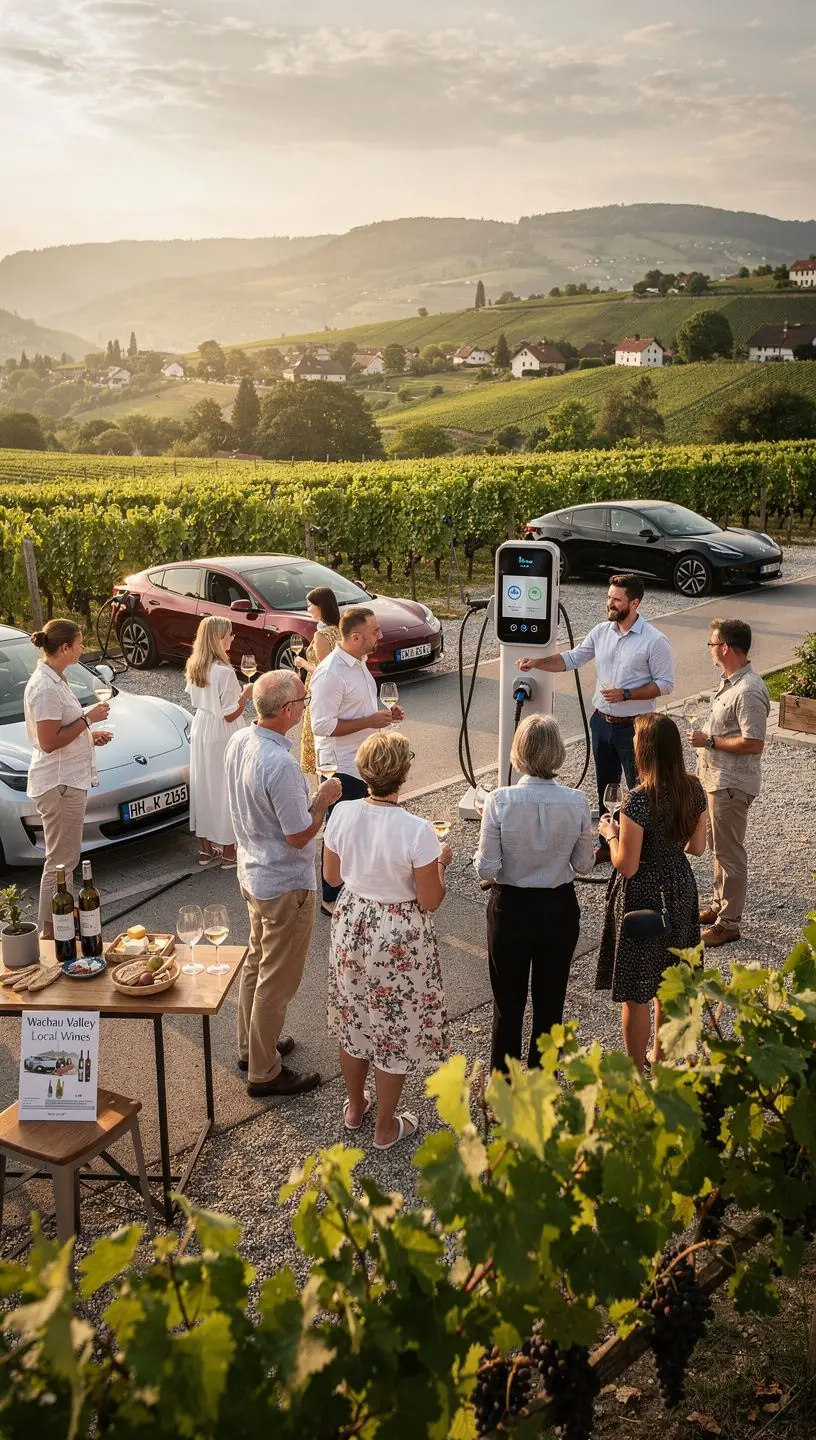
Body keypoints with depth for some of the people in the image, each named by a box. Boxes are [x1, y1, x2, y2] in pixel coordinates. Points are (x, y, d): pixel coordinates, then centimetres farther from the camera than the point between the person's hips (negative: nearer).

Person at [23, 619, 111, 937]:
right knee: (60, 862, -2)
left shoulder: (53, 680, 10)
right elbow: (49, 742, -24)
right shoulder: (46, 688, -21)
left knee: (66, 858, 20)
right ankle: (49, 932, 8)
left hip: (67, 780, 11)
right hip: (59, 784, -11)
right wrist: (88, 719, -18)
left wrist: (90, 735, 9)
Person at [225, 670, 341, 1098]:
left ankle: (251, 1045, 41)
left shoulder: (238, 742, -4)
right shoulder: (280, 765, -31)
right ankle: (264, 1072, 20)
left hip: (252, 872, 9)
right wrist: (324, 801, -10)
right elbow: (299, 835, -25)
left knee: (256, 962, 25)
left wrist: (308, 797, 11)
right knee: (277, 980, 6)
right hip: (285, 884, -9)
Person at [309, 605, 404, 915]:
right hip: (342, 767, -9)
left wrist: (385, 713, 4)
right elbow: (322, 725, -26)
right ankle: (332, 899, 16)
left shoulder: (358, 663, 8)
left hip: (363, 763, 9)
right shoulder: (330, 673, -23)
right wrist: (370, 721, -24)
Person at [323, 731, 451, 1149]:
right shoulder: (416, 831, -26)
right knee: (394, 1027, 15)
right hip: (400, 938, -4)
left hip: (351, 926, 4)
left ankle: (354, 1106, 44)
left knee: (355, 1018, 24)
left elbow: (331, 876, 0)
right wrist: (441, 863, -1)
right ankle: (386, 1127, 30)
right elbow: (430, 902, -17)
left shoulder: (343, 814, -13)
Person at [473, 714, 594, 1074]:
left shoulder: (500, 801, -20)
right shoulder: (576, 802, -14)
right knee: (550, 1003, 17)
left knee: (508, 1004, 16)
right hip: (559, 909, 1)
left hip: (510, 909, -1)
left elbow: (486, 869, -15)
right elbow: (584, 865, -3)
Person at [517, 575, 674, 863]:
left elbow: (665, 683, -13)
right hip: (602, 721, 6)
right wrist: (537, 663, -3)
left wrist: (626, 694, -22)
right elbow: (572, 658, 9)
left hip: (633, 728, -6)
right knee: (605, 787, 18)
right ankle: (606, 843, 32)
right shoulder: (602, 631, 2)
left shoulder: (654, 641, -15)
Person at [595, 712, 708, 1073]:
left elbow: (627, 866, -21)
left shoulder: (639, 800, -26)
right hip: (679, 891, 7)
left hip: (642, 897, -7)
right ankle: (661, 1057, 41)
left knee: (636, 993, 9)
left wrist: (611, 834, -5)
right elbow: (697, 846, 5)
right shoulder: (694, 790, -6)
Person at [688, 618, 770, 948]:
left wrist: (709, 740, -20)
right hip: (716, 779, 10)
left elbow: (753, 743, -27)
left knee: (729, 853, 0)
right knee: (718, 847, 21)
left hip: (731, 785, -10)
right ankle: (720, 904, 36)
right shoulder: (730, 681, 7)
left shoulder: (749, 691, -25)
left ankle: (729, 923, 10)